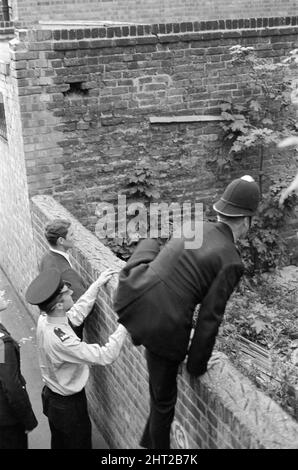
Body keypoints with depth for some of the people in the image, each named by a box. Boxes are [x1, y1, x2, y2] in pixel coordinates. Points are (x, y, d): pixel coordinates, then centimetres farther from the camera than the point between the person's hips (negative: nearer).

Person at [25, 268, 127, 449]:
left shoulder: (44, 319, -14)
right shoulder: (61, 340, -39)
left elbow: (77, 312, 3)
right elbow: (106, 356, -36)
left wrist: (97, 284, 3)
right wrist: (124, 326, -30)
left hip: (51, 395, 8)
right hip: (68, 405, -8)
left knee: (59, 442, 28)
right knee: (79, 443, 16)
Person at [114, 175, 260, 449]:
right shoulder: (231, 262, -11)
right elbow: (210, 319, -9)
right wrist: (198, 364, 6)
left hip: (133, 297, 5)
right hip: (163, 326, -4)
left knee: (150, 242, 32)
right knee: (163, 399, 19)